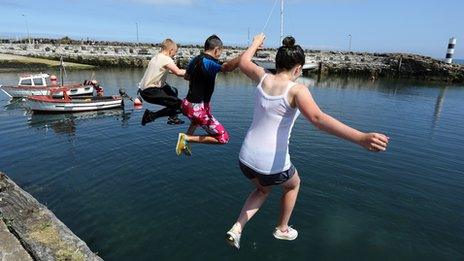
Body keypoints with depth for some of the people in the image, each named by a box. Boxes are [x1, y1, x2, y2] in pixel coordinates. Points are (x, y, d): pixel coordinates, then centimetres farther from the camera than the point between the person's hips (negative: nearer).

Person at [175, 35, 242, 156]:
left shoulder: (195, 59, 8)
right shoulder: (209, 63, -18)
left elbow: (186, 76, 27)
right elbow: (228, 67, -40)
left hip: (187, 104, 9)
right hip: (198, 109, -9)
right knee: (223, 138, -2)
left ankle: (188, 136, 36)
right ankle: (187, 138, -5)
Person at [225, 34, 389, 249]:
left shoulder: (263, 78, -2)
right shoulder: (296, 90, -16)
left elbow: (243, 62, 19)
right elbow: (317, 118, -35)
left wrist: (255, 43, 37)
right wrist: (361, 138, -42)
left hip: (246, 159, 5)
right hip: (272, 166, -5)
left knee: (263, 190, 37)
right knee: (293, 184, 33)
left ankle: (236, 228, 25)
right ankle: (282, 229, 49)